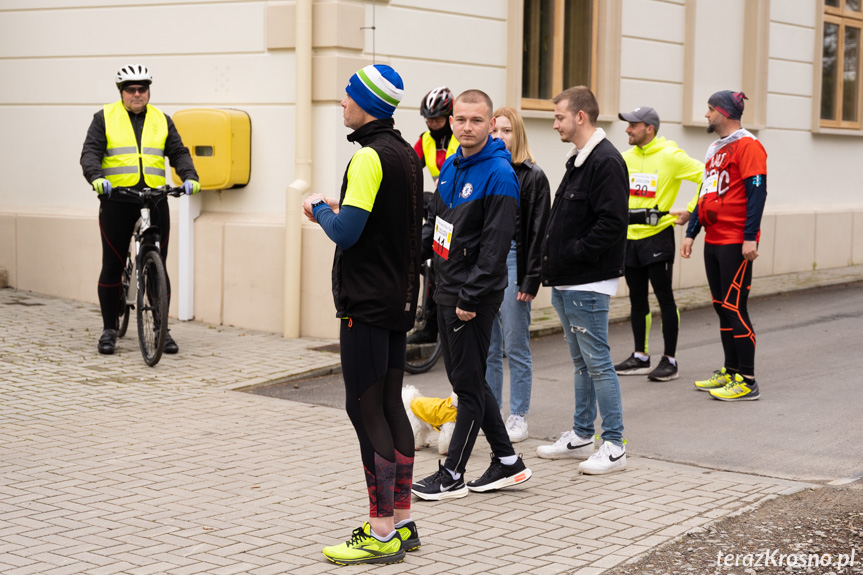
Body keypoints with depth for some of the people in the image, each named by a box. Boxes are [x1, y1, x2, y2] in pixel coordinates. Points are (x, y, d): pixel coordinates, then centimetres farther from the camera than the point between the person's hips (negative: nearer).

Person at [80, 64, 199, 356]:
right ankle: (109, 329, 12)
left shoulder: (162, 120, 13)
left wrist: (190, 176, -13)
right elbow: (90, 153, -3)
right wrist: (96, 178, -22)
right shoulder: (105, 118, 6)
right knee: (113, 266, 2)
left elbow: (179, 153, 6)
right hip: (117, 200, -2)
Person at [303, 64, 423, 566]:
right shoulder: (407, 154, 14)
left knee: (366, 410, -6)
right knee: (391, 407, 12)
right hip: (399, 301, 9)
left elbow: (346, 232, -21)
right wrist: (337, 210, 14)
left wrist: (320, 208, -2)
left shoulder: (370, 157, -16)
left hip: (367, 305, -9)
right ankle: (403, 523, 18)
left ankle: (381, 534, -3)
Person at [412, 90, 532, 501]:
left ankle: (452, 475, 8)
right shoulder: (451, 166, 11)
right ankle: (507, 462, 24)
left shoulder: (498, 175, -15)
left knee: (468, 383, 0)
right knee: (465, 379, 14)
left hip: (474, 297, -9)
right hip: (446, 290, 9)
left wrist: (471, 298, -20)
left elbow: (495, 246, -19)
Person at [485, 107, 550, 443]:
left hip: (512, 263, -5)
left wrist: (531, 280, -13)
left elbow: (539, 231, -7)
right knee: (487, 347, 11)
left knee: (516, 347, 2)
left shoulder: (533, 177, -3)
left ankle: (518, 418, 10)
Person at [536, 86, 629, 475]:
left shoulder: (606, 161, -16)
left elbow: (613, 222, -24)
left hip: (588, 286, -10)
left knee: (598, 363, -5)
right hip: (566, 284, 10)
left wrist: (576, 253, -19)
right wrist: (554, 259, 10)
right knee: (581, 362, 16)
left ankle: (614, 446, 1)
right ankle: (581, 436, 25)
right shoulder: (577, 160, 16)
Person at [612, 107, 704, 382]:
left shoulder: (670, 156, -10)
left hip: (657, 236, -6)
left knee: (665, 298, -2)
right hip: (630, 237, 6)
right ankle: (640, 357, 21)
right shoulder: (626, 158, 9)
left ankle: (670, 360, 4)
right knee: (637, 299, 11)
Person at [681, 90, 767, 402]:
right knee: (722, 307, 12)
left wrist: (750, 237, -21)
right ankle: (730, 372, 21)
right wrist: (691, 233, 19)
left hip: (736, 243, -9)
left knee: (735, 308, -9)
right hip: (713, 241, 9)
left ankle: (747, 381, -5)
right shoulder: (715, 149, 18)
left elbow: (757, 192, -16)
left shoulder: (747, 146, -10)